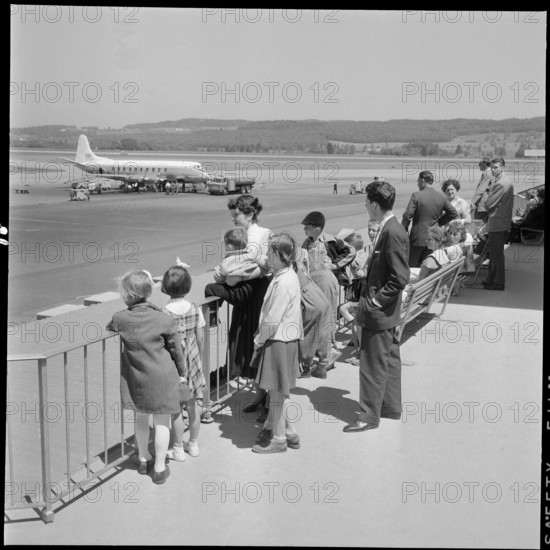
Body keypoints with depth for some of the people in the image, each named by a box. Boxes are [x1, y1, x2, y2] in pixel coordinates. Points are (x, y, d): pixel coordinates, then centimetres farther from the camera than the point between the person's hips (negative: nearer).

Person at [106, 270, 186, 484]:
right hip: (162, 377, -2)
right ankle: (159, 468, 15)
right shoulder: (164, 320, -15)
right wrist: (181, 372, 8)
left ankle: (143, 459, 37)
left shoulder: (120, 319, -12)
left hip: (135, 377, 2)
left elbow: (108, 329, 10)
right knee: (161, 422, 9)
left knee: (140, 418, 21)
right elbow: (176, 349, -5)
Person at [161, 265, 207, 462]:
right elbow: (200, 339, 1)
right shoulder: (195, 310, -5)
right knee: (193, 404, 15)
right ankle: (193, 444, 28)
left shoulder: (164, 313, -16)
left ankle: (178, 449, 16)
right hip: (192, 360, 4)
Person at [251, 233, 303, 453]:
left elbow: (272, 320, -22)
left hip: (278, 341, -9)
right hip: (287, 338, 9)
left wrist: (259, 340, -10)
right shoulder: (289, 276, 8)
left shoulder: (283, 282, -22)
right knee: (278, 391, 18)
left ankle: (278, 439, 15)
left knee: (277, 391, 3)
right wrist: (261, 336, 14)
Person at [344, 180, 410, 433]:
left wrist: (376, 301, -18)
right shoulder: (389, 229, 8)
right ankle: (391, 408, 31)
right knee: (389, 359, 18)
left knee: (373, 364, -1)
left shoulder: (392, 233, -22)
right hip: (386, 311, 10)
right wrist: (371, 296, 13)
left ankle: (369, 416, 9)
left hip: (379, 312, -10)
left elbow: (400, 277, -24)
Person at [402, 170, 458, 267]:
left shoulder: (416, 195, -11)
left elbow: (407, 216, -14)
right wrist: (439, 222, 14)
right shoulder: (442, 197, 2)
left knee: (411, 266, 5)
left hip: (417, 238, -4)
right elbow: (453, 214, 7)